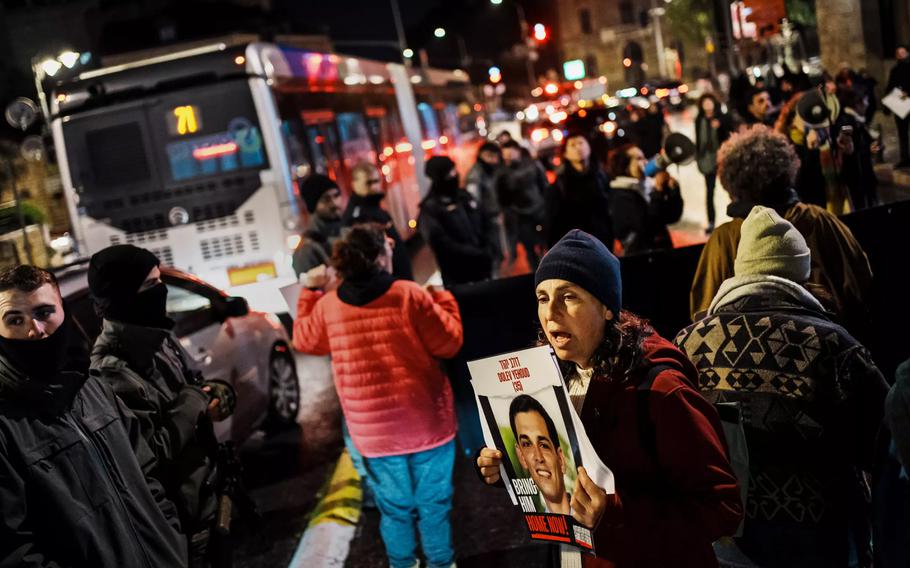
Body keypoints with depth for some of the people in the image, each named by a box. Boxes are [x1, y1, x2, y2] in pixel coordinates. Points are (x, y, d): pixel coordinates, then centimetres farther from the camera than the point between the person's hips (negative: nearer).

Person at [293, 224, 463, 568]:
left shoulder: (327, 305, -5)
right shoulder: (410, 295, -15)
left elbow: (304, 341, 14)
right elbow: (449, 344, -7)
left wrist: (310, 292, 23)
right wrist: (443, 301, 8)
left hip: (373, 431, 3)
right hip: (427, 423, -2)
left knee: (395, 507, 19)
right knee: (434, 502, 15)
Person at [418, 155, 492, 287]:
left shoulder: (464, 196, 12)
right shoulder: (430, 207, -10)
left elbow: (483, 225, 18)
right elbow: (442, 243, -18)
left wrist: (486, 251, 0)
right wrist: (479, 254, -18)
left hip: (482, 269, 7)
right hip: (458, 277, -7)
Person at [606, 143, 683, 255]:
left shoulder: (648, 186, 9)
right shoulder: (621, 196, -12)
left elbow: (672, 216, 8)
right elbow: (647, 225, -23)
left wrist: (673, 189, -5)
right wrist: (659, 191, -21)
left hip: (663, 249, 7)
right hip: (639, 254, -7)